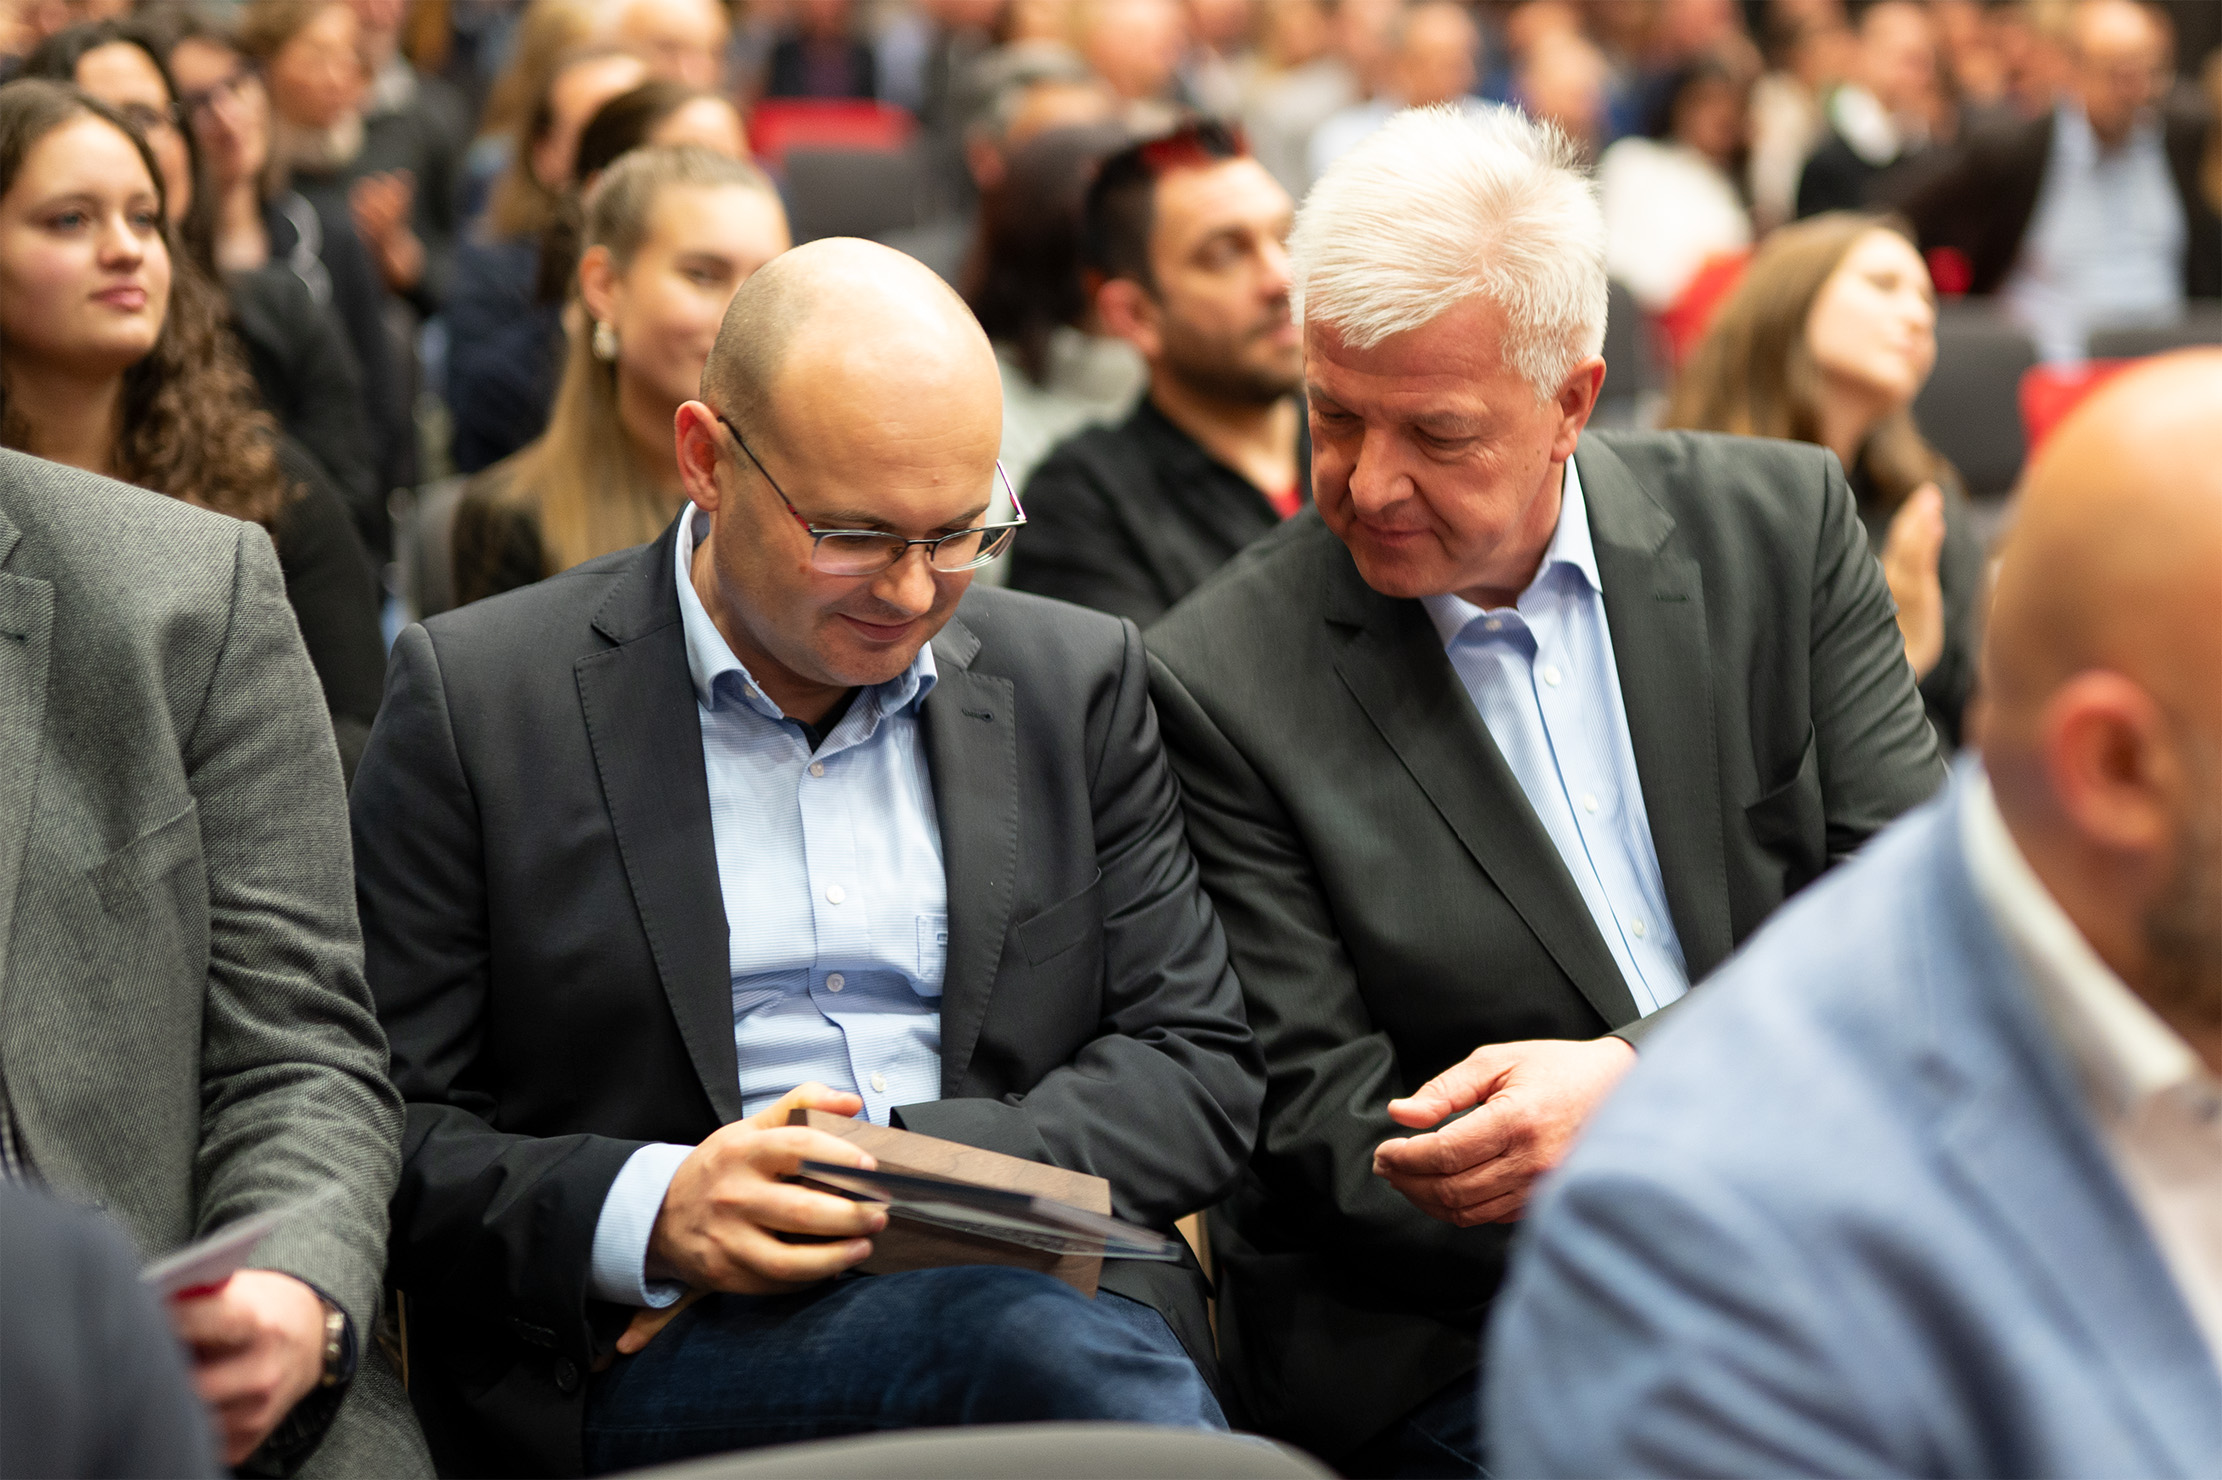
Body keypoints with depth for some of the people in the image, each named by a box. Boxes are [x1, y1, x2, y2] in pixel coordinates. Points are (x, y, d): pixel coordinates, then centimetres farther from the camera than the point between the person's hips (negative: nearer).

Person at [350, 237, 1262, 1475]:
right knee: (1044, 1346, -36)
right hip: (650, 1358, -3)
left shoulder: (1079, 685, 14)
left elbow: (1201, 1069, 10)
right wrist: (646, 1213, -17)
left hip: (1051, 1290, 4)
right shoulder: (478, 698, 4)